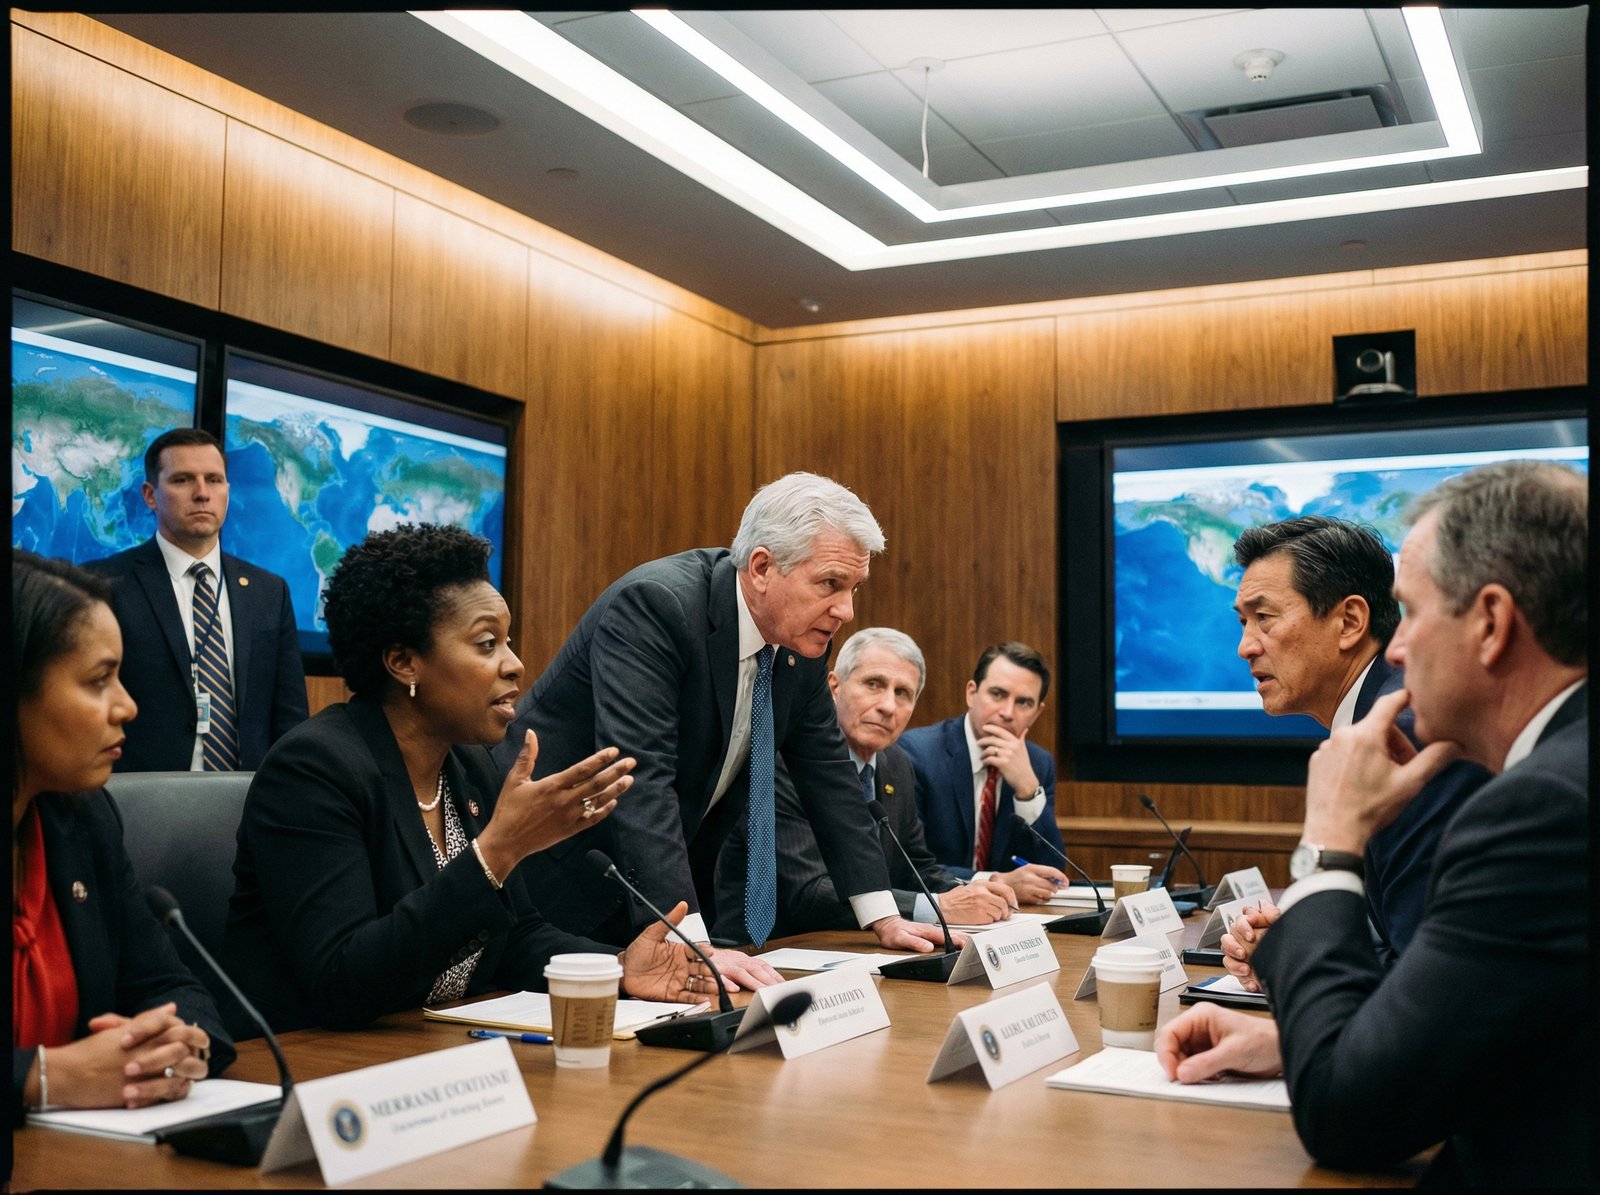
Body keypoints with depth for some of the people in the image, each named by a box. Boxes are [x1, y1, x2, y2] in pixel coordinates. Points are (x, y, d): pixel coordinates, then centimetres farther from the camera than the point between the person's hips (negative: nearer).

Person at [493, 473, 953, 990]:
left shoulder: (803, 636, -4)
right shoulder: (652, 604, -27)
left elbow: (827, 771, 4)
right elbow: (639, 778, -35)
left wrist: (885, 918, 0)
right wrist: (693, 945, -40)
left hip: (673, 884, 7)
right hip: (554, 874, -6)